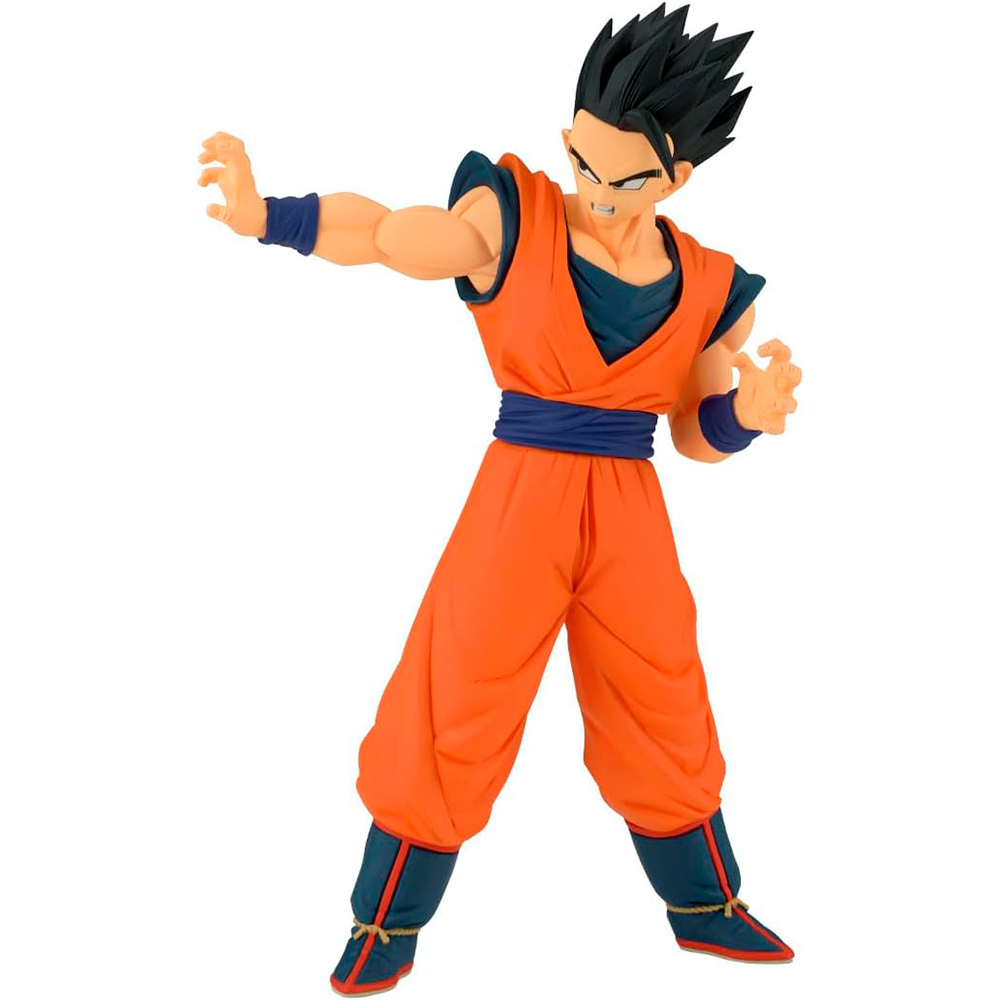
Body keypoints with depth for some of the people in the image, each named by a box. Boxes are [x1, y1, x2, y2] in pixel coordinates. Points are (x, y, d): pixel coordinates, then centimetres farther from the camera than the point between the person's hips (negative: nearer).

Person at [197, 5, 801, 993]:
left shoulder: (706, 287, 0)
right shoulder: (511, 220, -8)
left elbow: (696, 432, 8)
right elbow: (380, 232, -3)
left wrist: (748, 413, -13)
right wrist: (262, 214, -18)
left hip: (631, 515, 3)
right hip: (519, 497, -2)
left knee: (665, 718, 15)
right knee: (448, 715, 3)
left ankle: (706, 907, 40)